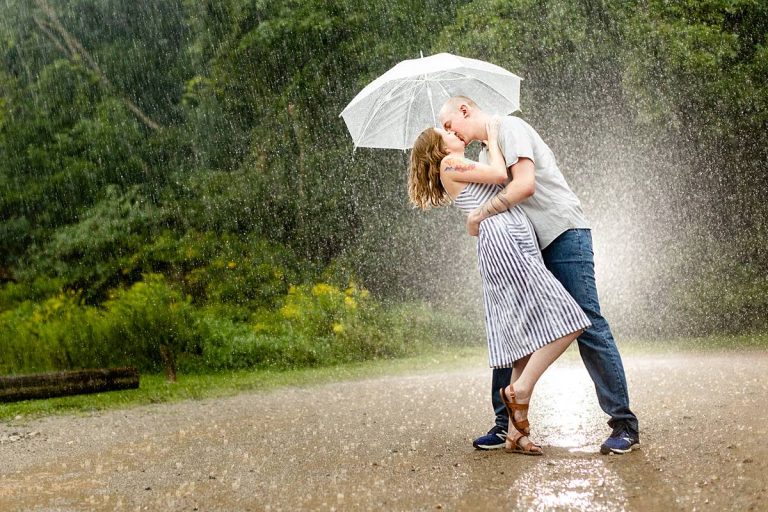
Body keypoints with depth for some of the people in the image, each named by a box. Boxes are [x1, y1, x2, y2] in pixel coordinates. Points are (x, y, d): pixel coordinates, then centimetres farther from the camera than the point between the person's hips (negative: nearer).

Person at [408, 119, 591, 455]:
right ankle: (519, 390, -11)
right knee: (565, 321, -16)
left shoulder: (465, 170, 31)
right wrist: (492, 137, 12)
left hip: (519, 248, 9)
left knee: (531, 339, 2)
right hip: (501, 242, -9)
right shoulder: (449, 164, 5)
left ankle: (517, 433, 3)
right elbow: (499, 175, -2)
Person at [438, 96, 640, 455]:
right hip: (531, 249, 9)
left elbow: (525, 184, -21)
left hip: (564, 234, -9)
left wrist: (478, 216, -13)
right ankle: (504, 424, 10)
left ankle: (625, 424, -5)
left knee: (588, 327, -11)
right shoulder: (485, 153, 22)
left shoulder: (509, 127, -6)